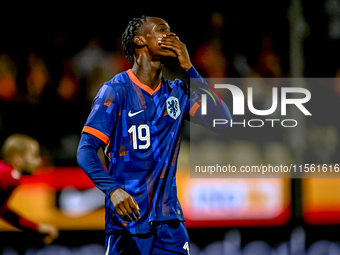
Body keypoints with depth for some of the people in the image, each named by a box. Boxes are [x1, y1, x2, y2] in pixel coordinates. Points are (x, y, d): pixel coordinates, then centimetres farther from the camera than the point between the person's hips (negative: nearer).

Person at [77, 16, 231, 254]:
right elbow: (86, 150, -12)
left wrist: (189, 67, -3)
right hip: (127, 220, -4)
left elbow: (222, 120, -2)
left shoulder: (177, 92, 11)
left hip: (169, 220, 4)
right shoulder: (117, 90, -5)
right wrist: (113, 189, -30)